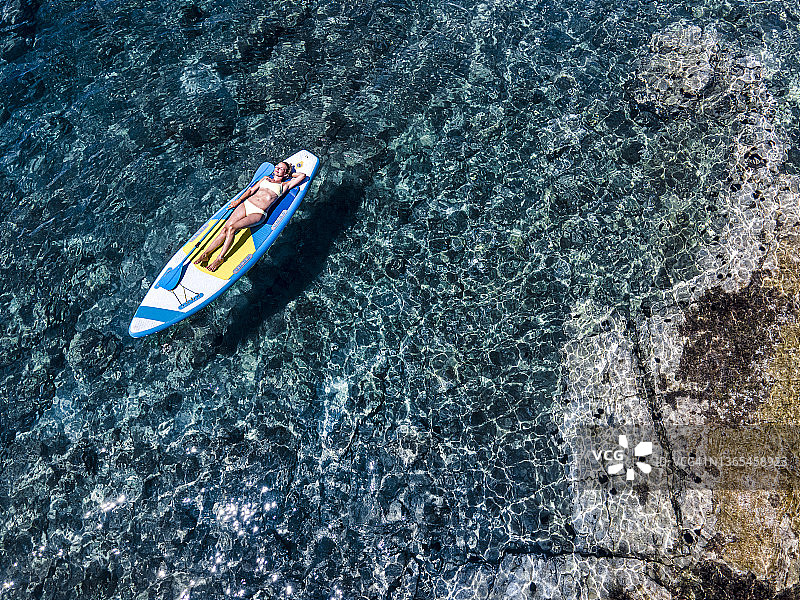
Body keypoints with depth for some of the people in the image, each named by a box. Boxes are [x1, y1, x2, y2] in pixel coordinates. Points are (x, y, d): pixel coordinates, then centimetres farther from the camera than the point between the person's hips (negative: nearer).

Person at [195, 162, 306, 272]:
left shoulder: (284, 186, 16)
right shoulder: (265, 178, 27)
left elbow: (302, 176, 16)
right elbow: (251, 190, 20)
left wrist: (288, 174, 27)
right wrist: (239, 200, 7)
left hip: (258, 213, -4)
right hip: (246, 204, 4)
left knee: (232, 228, -26)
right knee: (225, 228, -15)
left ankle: (220, 258, -18)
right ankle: (205, 254, -13)